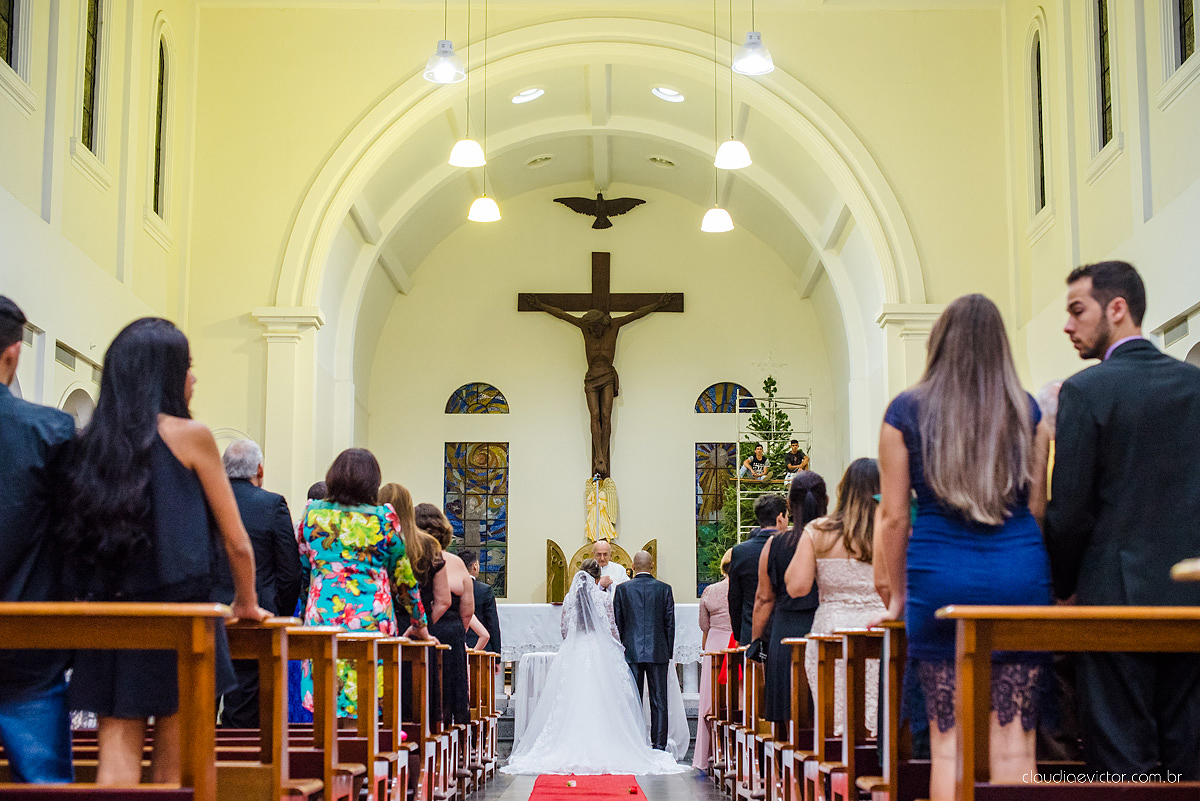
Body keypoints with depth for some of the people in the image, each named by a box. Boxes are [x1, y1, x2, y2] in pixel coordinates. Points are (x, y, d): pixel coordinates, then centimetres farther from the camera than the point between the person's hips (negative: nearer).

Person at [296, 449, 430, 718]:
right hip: (372, 620, -2)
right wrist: (419, 623, 16)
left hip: (322, 617, 2)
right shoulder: (384, 518, -1)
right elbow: (403, 575, 6)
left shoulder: (313, 513, 6)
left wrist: (303, 615, 26)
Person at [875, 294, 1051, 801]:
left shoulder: (907, 410, 2)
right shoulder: (1026, 410, 6)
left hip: (940, 576, -1)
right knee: (1013, 743, 3)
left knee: (948, 742, 3)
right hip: (1020, 574, 1)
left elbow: (894, 515, 3)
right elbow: (1037, 508, 10)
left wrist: (898, 594, 14)